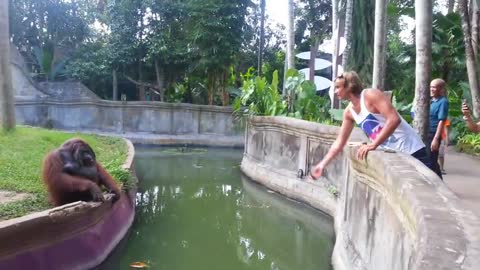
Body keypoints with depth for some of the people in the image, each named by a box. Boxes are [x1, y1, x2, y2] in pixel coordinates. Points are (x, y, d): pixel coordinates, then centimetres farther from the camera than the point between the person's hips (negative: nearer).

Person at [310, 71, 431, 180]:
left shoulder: (370, 95, -16)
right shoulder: (349, 112, 7)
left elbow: (394, 119, -27)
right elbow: (339, 142, 12)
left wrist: (373, 145, -30)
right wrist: (322, 164, 7)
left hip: (410, 150, -7)